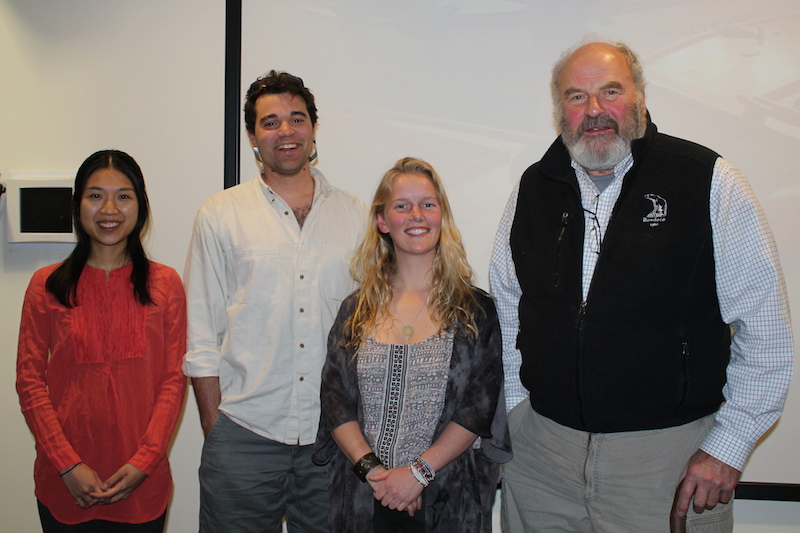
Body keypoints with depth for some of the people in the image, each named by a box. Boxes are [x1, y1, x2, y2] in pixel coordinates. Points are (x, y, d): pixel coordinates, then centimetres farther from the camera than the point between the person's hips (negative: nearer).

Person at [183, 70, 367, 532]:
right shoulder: (221, 215, 3)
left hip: (335, 437, 2)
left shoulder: (355, 215, 7)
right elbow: (201, 335, 3)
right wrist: (214, 426, -2)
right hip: (244, 434, -1)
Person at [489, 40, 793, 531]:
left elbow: (764, 327, -5)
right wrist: (515, 409, 9)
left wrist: (728, 445, -8)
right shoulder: (533, 191, 5)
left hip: (667, 453, -3)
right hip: (543, 447, 3)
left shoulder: (708, 182, -6)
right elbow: (507, 309, 15)